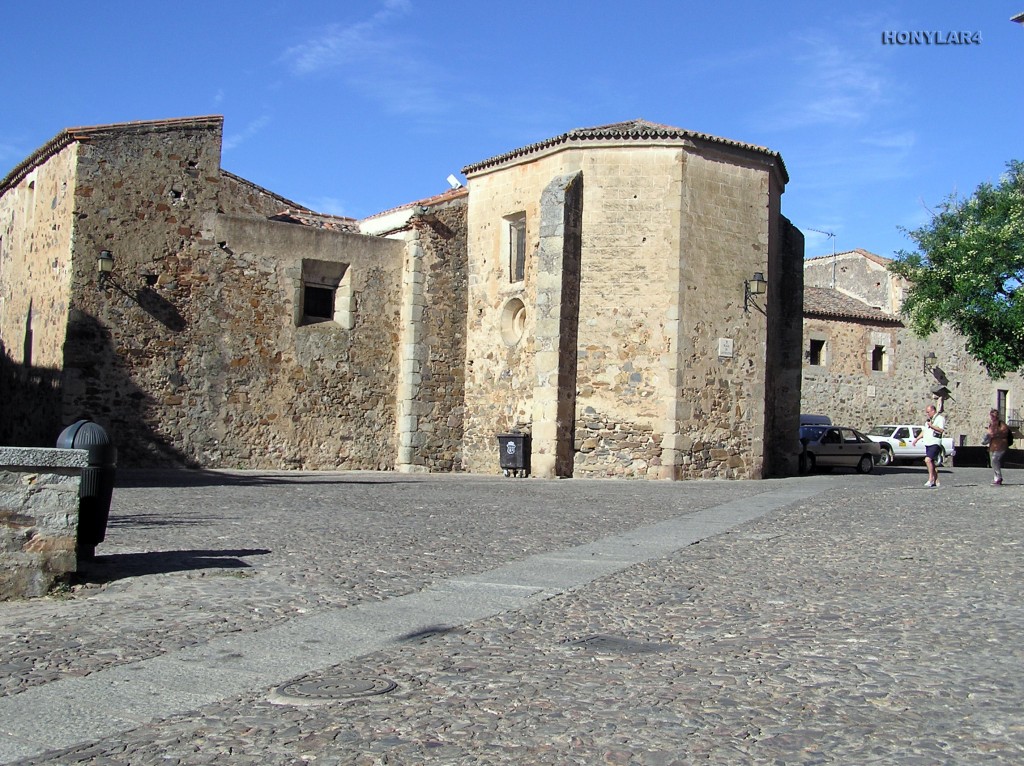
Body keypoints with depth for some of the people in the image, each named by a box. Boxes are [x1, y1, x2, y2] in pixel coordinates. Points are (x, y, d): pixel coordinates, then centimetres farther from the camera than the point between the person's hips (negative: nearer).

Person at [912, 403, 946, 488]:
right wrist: (916, 439, 20)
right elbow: (924, 431, 27)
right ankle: (936, 481, 17)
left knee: (928, 460, -23)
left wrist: (932, 426, -23)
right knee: (932, 462, 10)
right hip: (928, 443, 9)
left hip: (935, 443, -9)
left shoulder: (940, 418, -6)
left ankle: (931, 479, -20)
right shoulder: (929, 419, 21)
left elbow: (941, 430, -18)